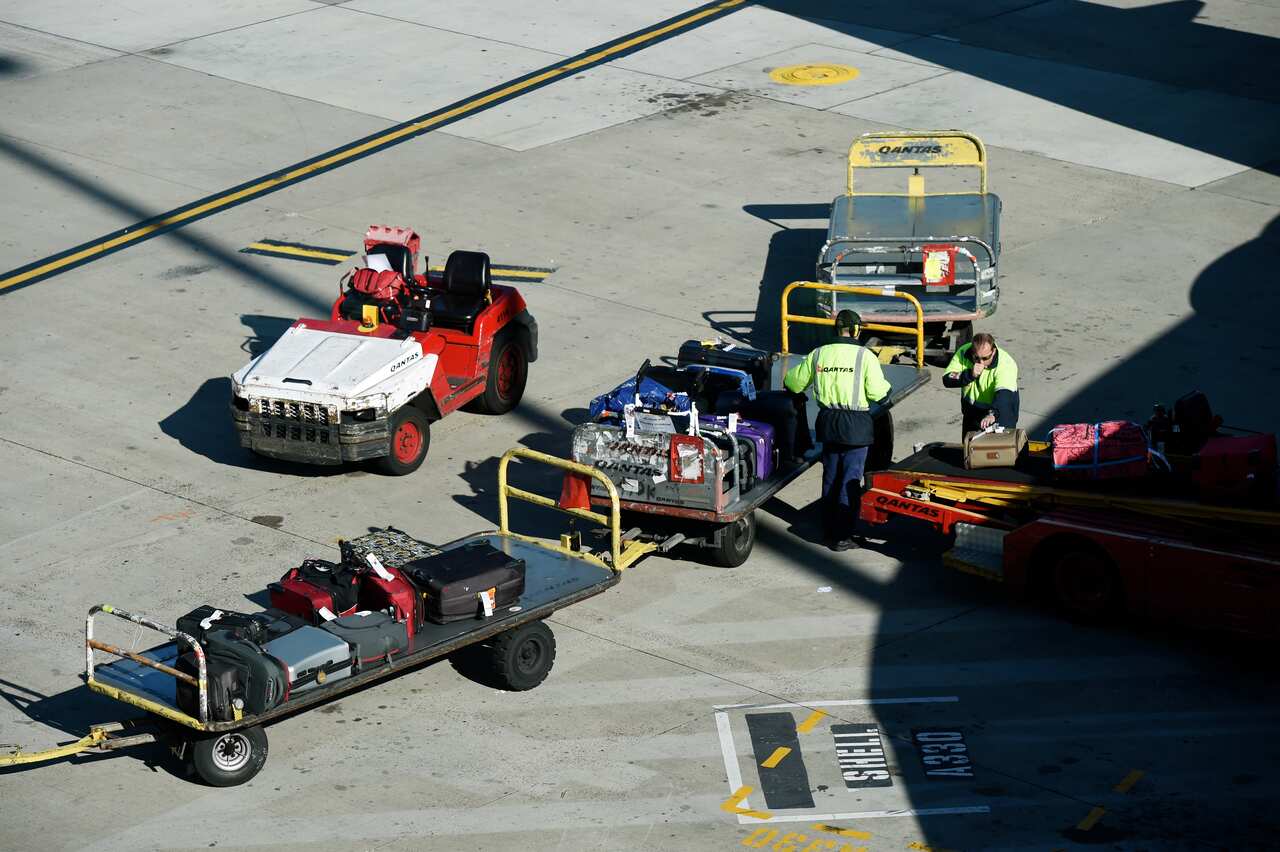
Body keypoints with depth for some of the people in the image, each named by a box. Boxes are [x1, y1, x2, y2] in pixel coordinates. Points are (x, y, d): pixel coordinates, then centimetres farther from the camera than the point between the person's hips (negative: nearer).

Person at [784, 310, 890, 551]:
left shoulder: (818, 354, 1)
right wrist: (886, 386, 10)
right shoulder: (865, 356, -11)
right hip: (856, 425, -4)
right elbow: (876, 393, -12)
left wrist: (787, 376, 34)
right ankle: (843, 536, 2)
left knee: (830, 477, 17)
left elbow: (795, 384, 11)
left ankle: (829, 530, 25)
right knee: (851, 479, 2)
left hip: (828, 422, 4)